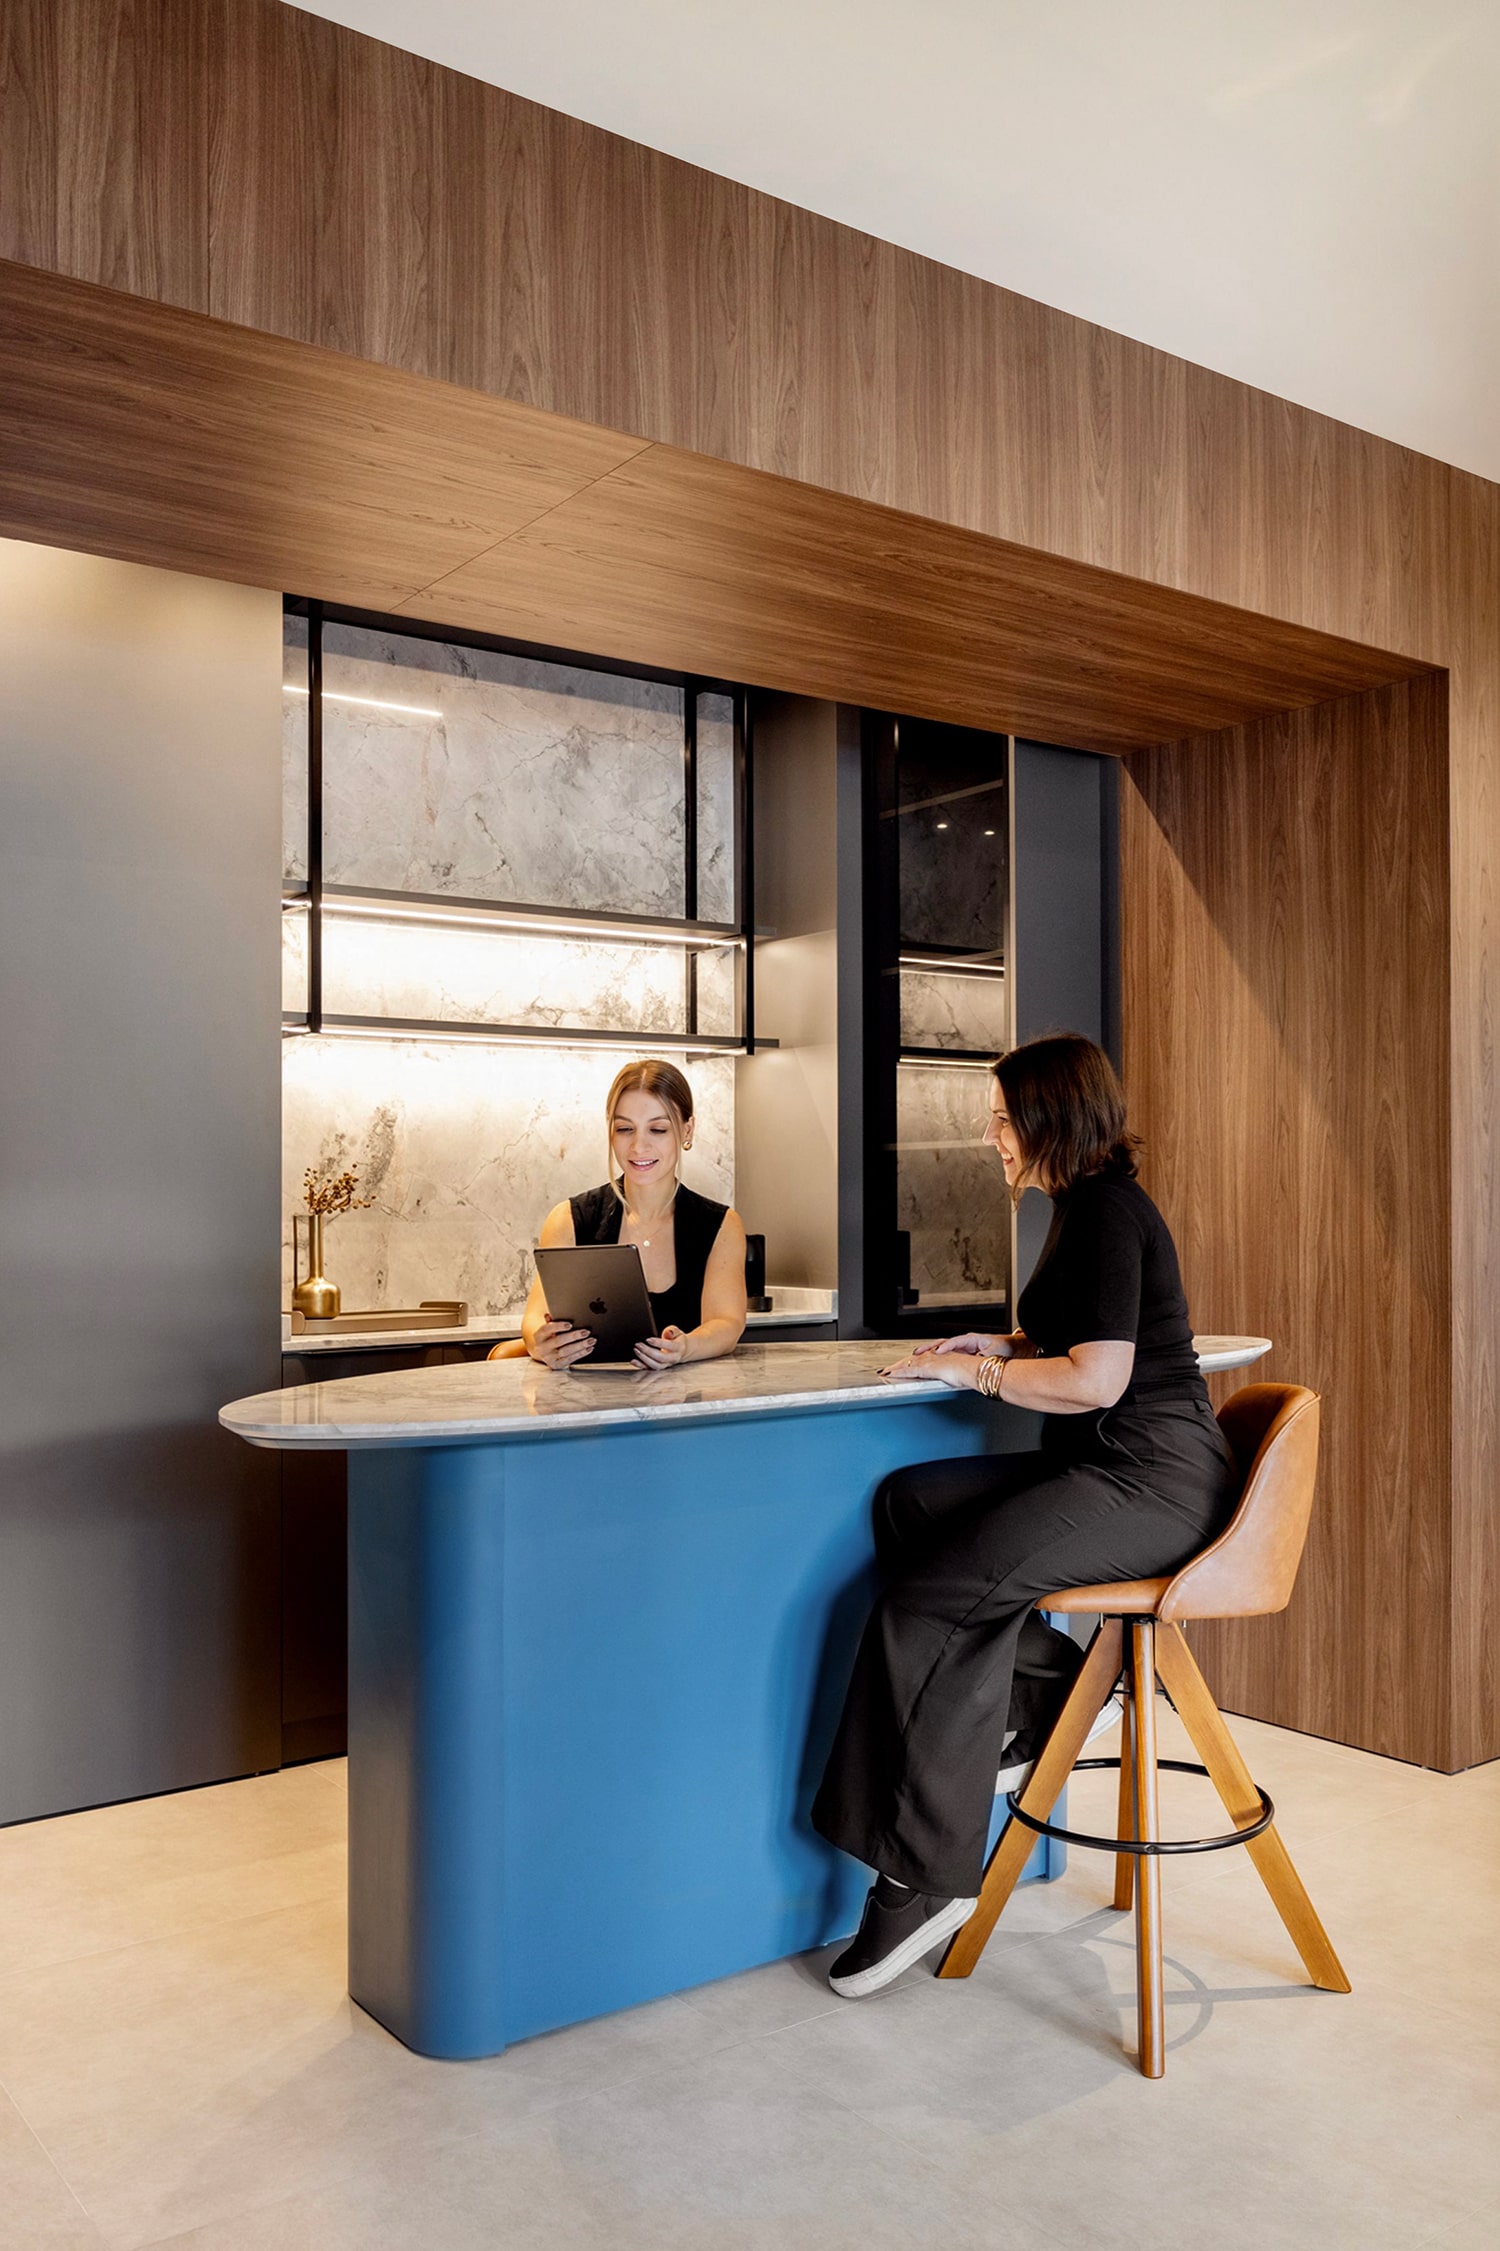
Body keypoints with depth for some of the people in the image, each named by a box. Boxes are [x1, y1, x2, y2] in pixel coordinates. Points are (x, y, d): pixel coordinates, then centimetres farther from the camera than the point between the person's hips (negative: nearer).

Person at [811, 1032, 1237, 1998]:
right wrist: (1006, 1347, 12)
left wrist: (979, 1372, -10)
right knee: (906, 1504, -3)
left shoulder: (1110, 1213, -14)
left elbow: (1097, 1380, -21)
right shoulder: (1088, 1206, 18)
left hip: (1153, 1482, -10)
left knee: (933, 1603, -20)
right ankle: (1056, 1689, 3)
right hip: (1110, 1473, 10)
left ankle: (928, 1879, -10)